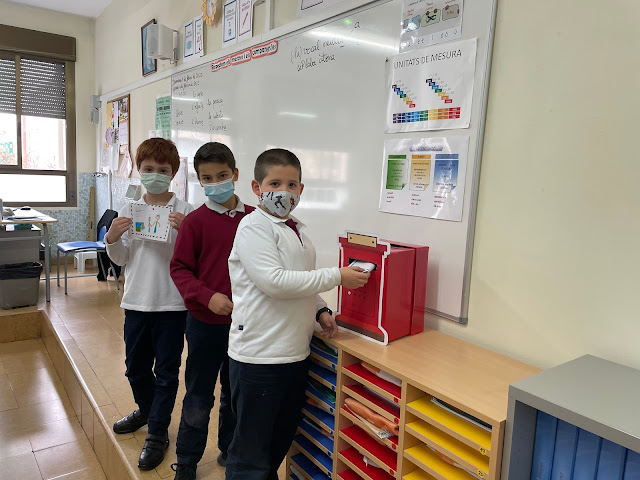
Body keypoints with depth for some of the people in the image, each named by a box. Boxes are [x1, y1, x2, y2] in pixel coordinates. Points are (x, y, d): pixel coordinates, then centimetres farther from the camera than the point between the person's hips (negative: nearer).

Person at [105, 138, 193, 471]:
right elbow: (121, 259, 8)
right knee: (136, 367, 21)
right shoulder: (129, 211, 4)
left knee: (166, 371, 8)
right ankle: (146, 409, 48)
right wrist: (112, 239, -11)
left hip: (172, 303, -4)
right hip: (136, 302, 5)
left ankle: (157, 433, 25)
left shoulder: (184, 212, -8)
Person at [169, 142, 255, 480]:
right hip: (206, 323, -2)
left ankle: (229, 450, 42)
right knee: (198, 399, 12)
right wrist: (207, 296, -20)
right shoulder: (196, 221, -10)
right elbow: (179, 268, -8)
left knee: (235, 392, 20)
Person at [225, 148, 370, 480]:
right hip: (259, 356, -8)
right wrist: (337, 277, -19)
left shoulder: (297, 229, 12)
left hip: (295, 353, 8)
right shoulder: (253, 226, -13)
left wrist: (319, 310, 5)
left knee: (281, 440, 24)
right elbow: (275, 281, -23)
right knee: (251, 453, 7)